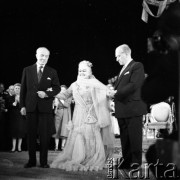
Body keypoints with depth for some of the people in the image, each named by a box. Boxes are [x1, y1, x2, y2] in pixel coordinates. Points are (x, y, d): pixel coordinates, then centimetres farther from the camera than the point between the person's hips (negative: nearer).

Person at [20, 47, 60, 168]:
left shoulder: (52, 72, 5)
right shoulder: (27, 70, 6)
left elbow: (57, 88, 4)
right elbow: (23, 89, 5)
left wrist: (46, 93, -14)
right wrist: (22, 105, -1)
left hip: (45, 107, -1)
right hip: (31, 107, 1)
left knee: (44, 135, 2)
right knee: (31, 134, 6)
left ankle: (44, 161, 10)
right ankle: (31, 160, 14)